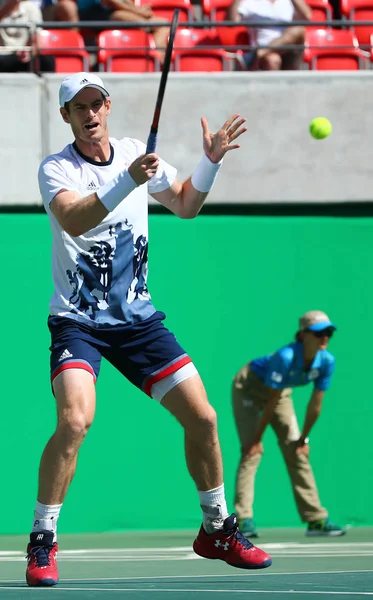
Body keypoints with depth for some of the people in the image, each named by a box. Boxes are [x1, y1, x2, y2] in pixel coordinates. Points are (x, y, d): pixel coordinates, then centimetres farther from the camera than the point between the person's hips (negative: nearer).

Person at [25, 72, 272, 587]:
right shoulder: (55, 169, -10)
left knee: (202, 418, 0)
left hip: (137, 318, 5)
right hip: (77, 321, -5)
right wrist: (128, 181, -42)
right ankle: (42, 543, -12)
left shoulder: (136, 153, 5)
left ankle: (217, 530, 21)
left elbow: (185, 205, 20)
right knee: (75, 420, -27)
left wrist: (211, 161, 3)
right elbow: (73, 220, -30)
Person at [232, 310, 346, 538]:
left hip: (282, 391, 6)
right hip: (250, 387, -6)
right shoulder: (285, 357, -38)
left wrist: (304, 438, -5)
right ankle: (243, 519, -22)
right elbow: (271, 402, -31)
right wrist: (257, 438, -25)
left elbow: (315, 404, -11)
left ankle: (316, 519, 5)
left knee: (297, 453, 2)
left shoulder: (327, 361, -21)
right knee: (252, 451, -18)